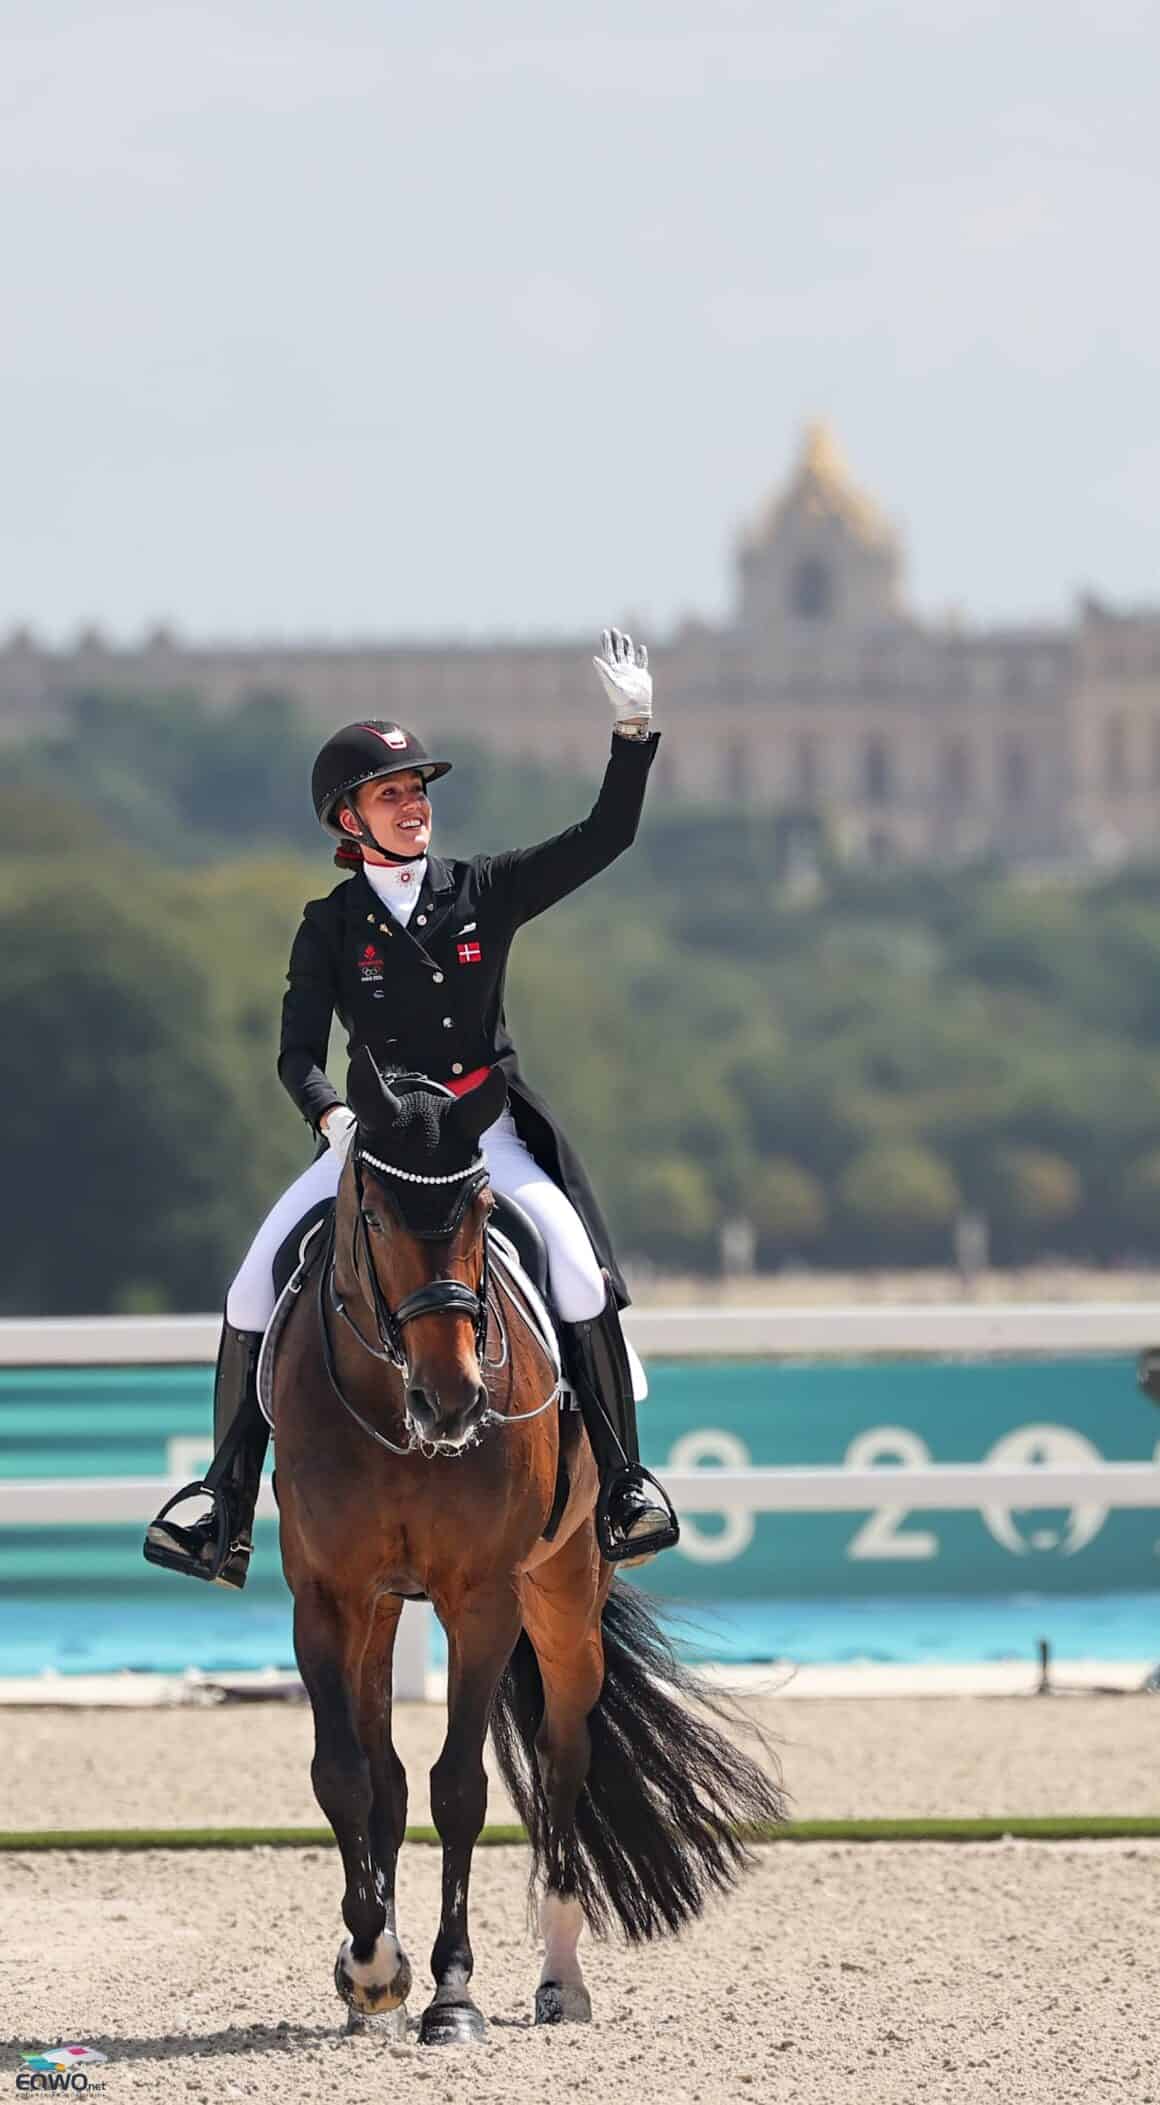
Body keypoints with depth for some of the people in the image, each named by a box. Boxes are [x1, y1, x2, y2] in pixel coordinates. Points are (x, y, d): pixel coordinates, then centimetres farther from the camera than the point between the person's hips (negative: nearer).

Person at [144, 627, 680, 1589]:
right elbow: (299, 1053, -3)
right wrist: (332, 1116, -24)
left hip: (487, 1130, -1)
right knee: (257, 1286, -16)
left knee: (578, 1270, -26)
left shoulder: (484, 893, 3)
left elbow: (605, 836, -1)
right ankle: (225, 1516, -8)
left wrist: (634, 732, -13)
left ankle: (625, 1481, -12)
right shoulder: (330, 927, 2)